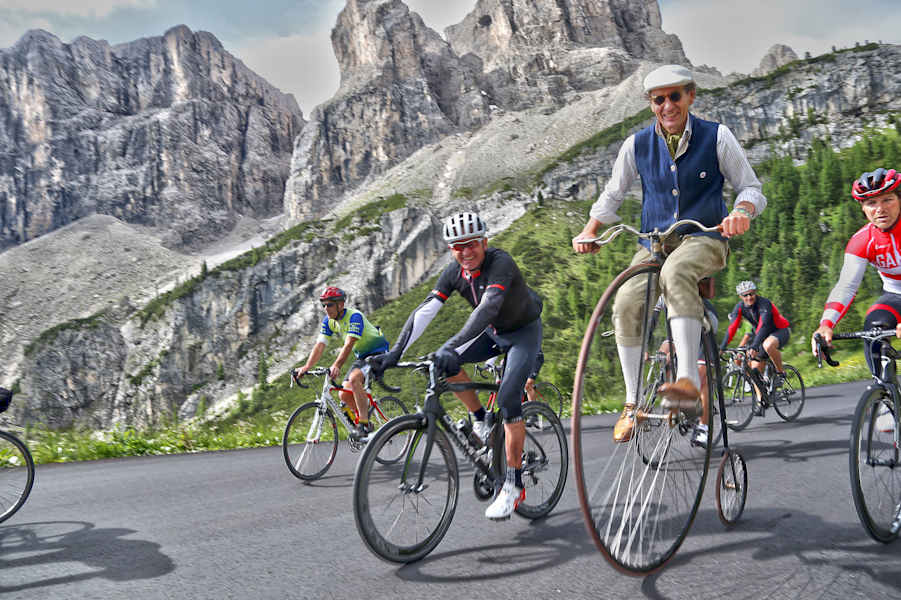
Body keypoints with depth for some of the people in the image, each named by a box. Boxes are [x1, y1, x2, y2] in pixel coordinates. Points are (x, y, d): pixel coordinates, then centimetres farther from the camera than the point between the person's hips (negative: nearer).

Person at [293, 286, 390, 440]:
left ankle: (364, 425, -26)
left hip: (378, 353, -8)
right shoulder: (328, 321, -3)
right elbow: (319, 345, -10)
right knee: (344, 395, -6)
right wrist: (306, 367, -25)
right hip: (362, 357, 8)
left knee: (354, 378, -32)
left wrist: (336, 366, -51)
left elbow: (348, 345, -38)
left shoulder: (354, 316, -25)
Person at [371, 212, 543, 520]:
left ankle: (514, 484, -10)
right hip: (494, 332, 6)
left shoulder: (501, 262, -31)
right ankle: (480, 421, 4)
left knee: (508, 400, -20)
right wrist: (395, 352, -31)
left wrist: (452, 346, -59)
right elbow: (424, 311, -20)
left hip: (524, 331, -6)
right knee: (446, 361, -16)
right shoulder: (454, 272, -13)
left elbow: (488, 307, -47)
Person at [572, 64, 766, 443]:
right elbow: (611, 196, 14)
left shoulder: (716, 137, 0)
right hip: (654, 243, 3)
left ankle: (688, 379, -42)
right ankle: (634, 404, -11)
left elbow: (751, 188, 2)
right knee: (626, 304, -25)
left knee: (676, 272, -39)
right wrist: (589, 231, -4)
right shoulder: (637, 145, 5)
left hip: (704, 239, -3)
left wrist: (741, 212, -22)